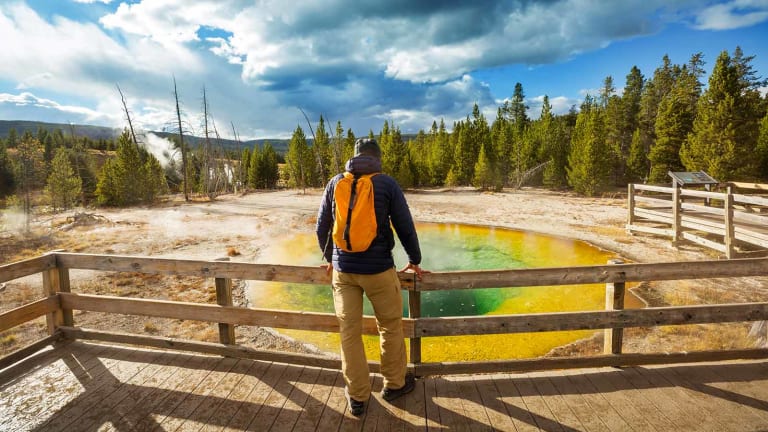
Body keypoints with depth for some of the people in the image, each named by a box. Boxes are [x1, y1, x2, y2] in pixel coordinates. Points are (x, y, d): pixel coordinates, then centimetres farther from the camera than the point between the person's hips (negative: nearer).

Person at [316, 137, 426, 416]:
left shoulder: (335, 183, 3)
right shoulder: (387, 184, -6)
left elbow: (321, 228, 9)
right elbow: (406, 228, -4)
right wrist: (414, 261, 11)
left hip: (343, 269, 3)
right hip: (379, 268, -2)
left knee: (349, 331, 11)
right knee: (391, 326, 17)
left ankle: (357, 396, 23)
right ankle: (394, 384, 32)